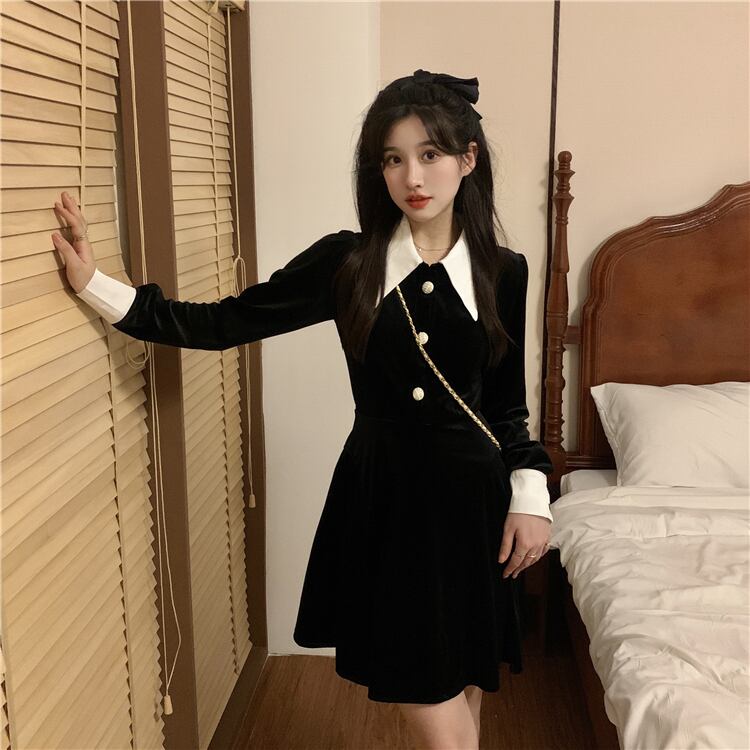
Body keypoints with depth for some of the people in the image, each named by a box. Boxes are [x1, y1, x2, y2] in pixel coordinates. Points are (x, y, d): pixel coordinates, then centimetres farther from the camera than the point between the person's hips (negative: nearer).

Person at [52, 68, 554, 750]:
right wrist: (98, 286, -11)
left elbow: (508, 403, 7)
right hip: (380, 490, -1)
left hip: (468, 493, 1)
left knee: (463, 680, 12)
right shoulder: (345, 261, -4)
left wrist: (530, 496, -1)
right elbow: (223, 323, -4)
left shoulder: (504, 272, -1)